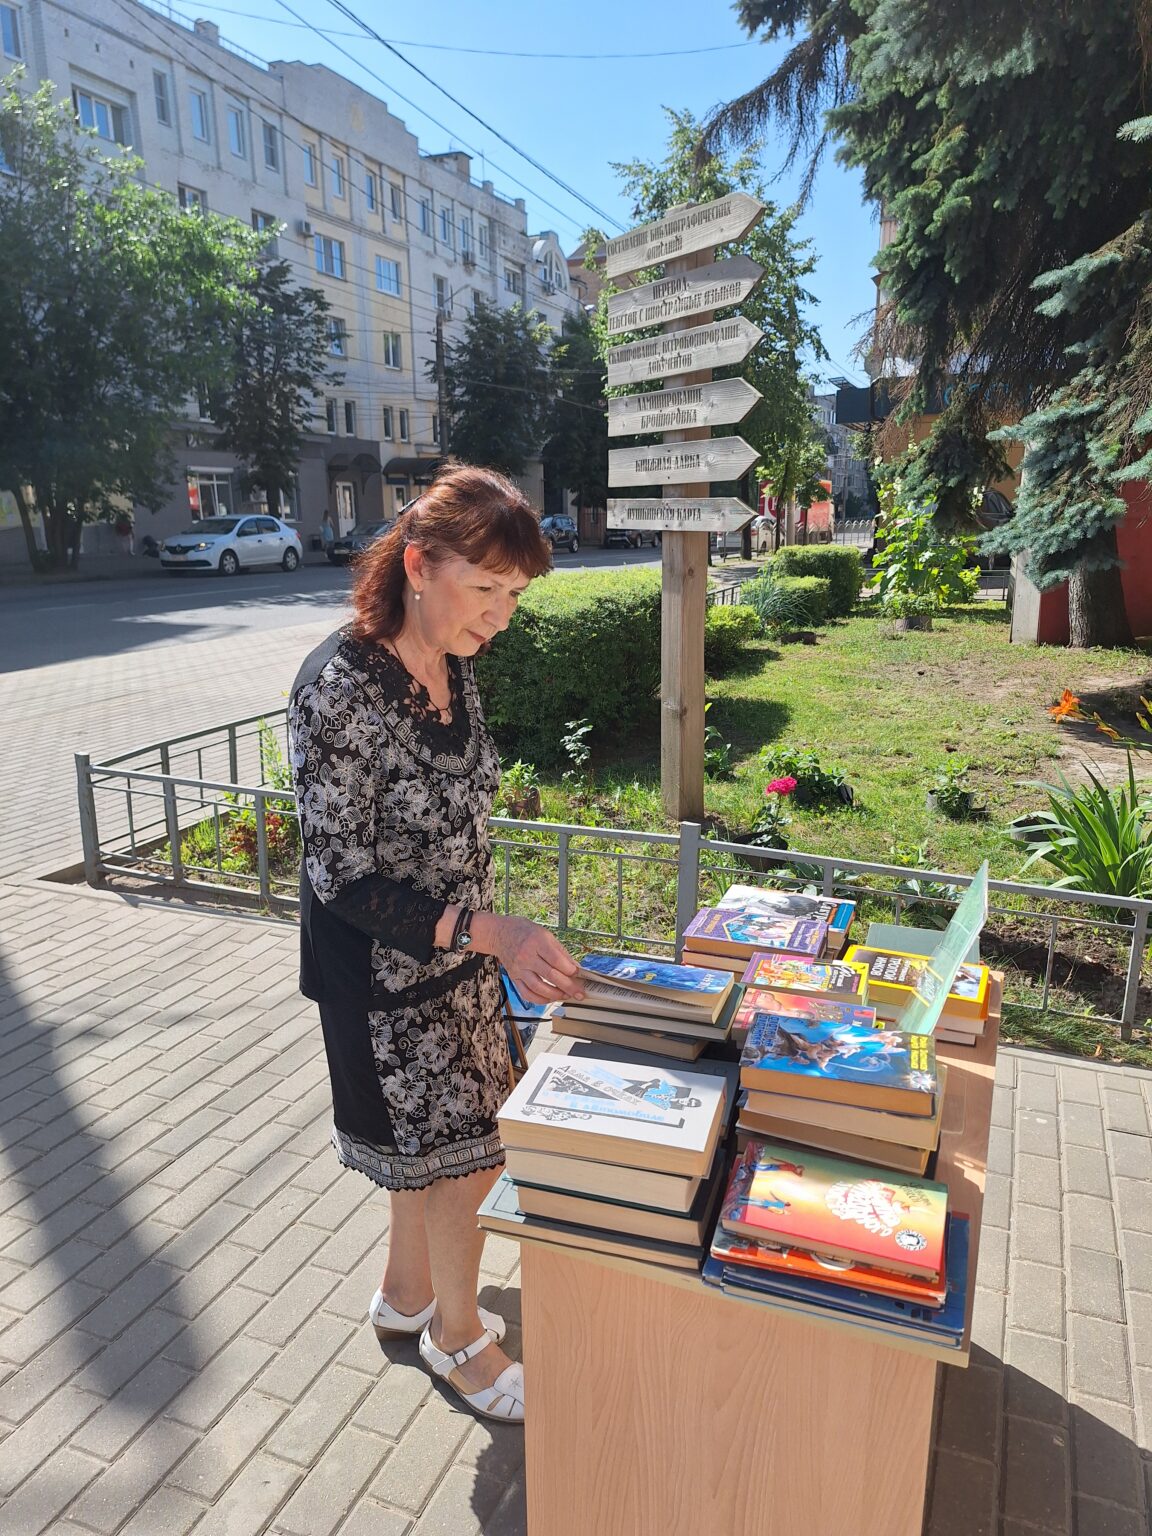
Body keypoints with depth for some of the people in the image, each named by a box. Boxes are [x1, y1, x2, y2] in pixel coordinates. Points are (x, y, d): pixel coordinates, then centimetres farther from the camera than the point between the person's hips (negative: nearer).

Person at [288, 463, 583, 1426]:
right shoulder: (341, 685, -26)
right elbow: (342, 878, -24)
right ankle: (458, 1336, 35)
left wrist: (501, 943, 17)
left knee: (431, 1146, 22)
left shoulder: (452, 665, -2)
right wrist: (489, 933, -32)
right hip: (381, 969, -7)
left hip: (455, 951, 7)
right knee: (464, 1157, 7)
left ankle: (408, 1296, 48)